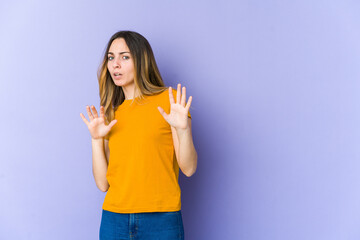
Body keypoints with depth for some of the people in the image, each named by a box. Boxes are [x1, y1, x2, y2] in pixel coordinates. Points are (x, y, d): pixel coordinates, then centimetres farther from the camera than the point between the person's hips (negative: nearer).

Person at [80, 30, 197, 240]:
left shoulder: (169, 100, -1)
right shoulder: (111, 113, 11)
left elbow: (188, 169, -6)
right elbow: (103, 183, 5)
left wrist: (183, 129, -20)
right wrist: (96, 139, -5)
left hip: (161, 220, -3)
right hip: (114, 219, 4)